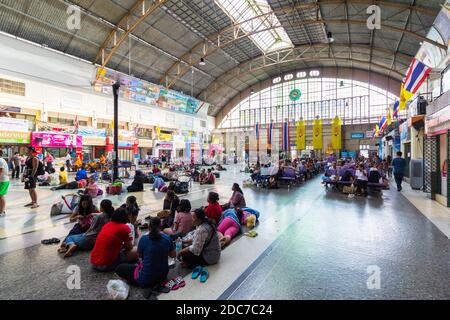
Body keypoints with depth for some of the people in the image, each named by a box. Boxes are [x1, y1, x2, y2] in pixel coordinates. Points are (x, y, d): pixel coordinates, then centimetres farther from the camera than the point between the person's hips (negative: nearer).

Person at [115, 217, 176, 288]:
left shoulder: (144, 239, -16)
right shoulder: (167, 238, -10)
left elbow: (140, 255, 3)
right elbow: (173, 255, 4)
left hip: (147, 280, -5)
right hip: (163, 276, 5)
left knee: (119, 268, 11)